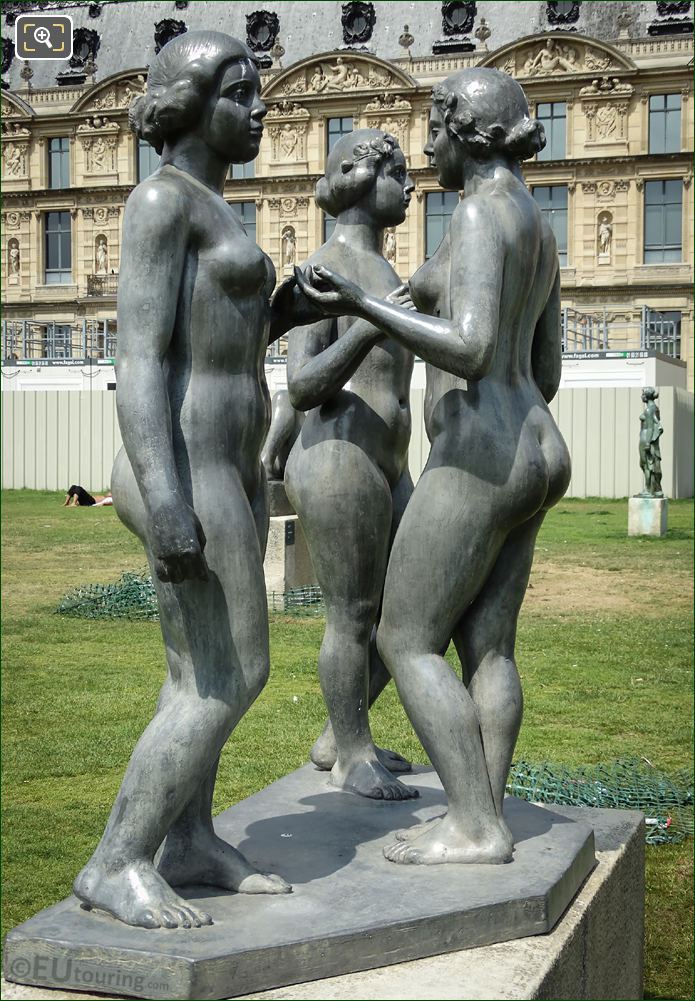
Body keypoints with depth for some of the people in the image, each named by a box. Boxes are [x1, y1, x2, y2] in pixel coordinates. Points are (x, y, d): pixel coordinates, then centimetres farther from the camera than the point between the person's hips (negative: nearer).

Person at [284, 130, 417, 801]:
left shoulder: (376, 267, 18)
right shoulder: (323, 271, -11)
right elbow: (302, 389, -18)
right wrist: (370, 329, -30)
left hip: (382, 470, 10)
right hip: (338, 468, -10)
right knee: (353, 619, 2)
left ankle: (337, 739, 28)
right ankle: (355, 759, 19)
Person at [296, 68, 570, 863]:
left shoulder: (481, 213, -14)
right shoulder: (538, 233, 16)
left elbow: (471, 352, -25)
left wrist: (359, 305, -22)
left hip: (479, 465, -10)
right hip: (528, 460, 10)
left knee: (404, 643, -2)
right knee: (484, 646, 10)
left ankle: (474, 829, 0)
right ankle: (482, 822, 13)